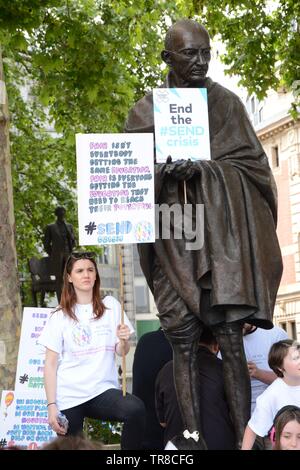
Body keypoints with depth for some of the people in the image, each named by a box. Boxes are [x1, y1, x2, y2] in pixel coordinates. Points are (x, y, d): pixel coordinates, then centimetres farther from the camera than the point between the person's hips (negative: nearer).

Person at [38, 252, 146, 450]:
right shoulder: (60, 316, 4)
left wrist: (123, 340, -16)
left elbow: (122, 352, 7)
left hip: (103, 390, 0)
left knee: (136, 409, -28)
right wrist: (52, 405, -7)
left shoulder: (111, 305, 7)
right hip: (69, 396, 0)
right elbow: (51, 364, 2)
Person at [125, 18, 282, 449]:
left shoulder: (226, 103, 9)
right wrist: (164, 171, -18)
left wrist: (202, 169, -14)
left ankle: (245, 440, -5)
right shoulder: (146, 111, 10)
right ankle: (192, 438, -2)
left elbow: (251, 160, 4)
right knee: (183, 342, -5)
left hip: (221, 232, 0)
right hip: (173, 239, 1)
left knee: (231, 341, -7)